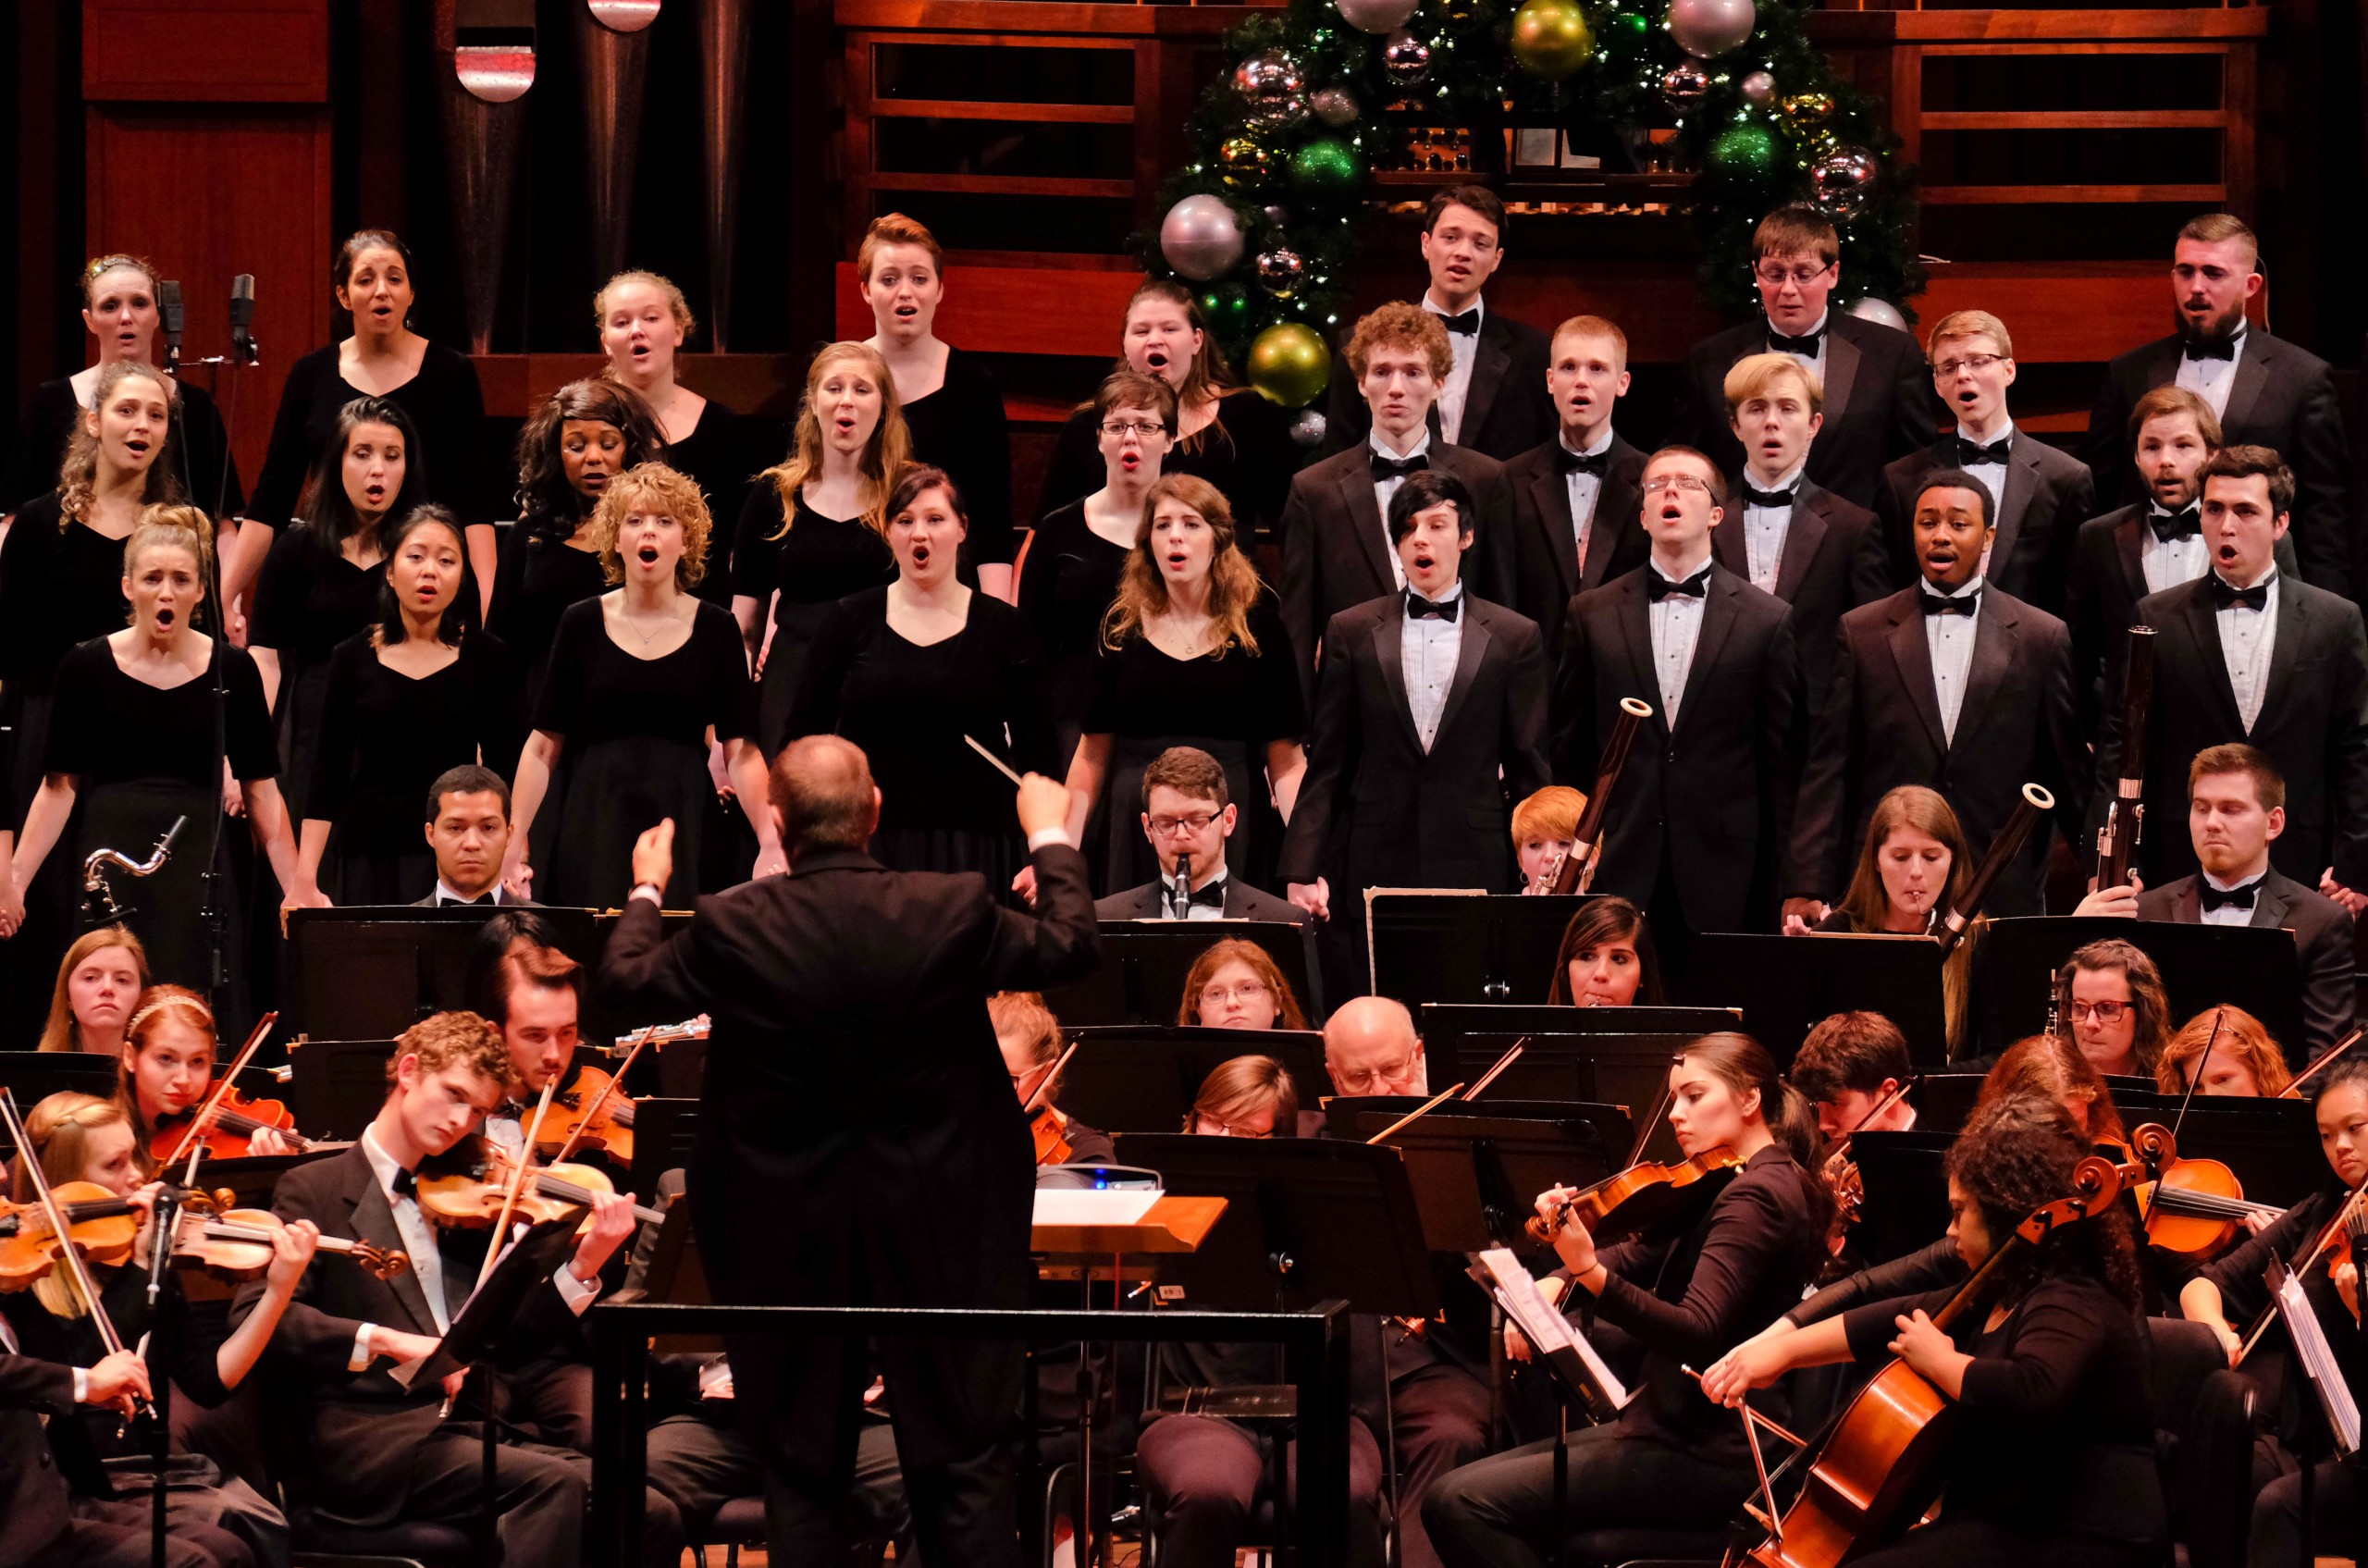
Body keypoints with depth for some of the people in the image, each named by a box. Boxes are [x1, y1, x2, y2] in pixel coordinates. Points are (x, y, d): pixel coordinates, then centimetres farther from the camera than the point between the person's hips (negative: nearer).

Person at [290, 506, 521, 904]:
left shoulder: (486, 658, 5)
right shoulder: (353, 659, 5)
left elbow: (506, 774, 4)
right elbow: (327, 778, 4)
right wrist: (305, 879, -4)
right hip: (366, 854, 0)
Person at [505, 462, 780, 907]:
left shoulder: (715, 629, 3)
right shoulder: (581, 623, 4)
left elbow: (740, 752, 0)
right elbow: (544, 745, 5)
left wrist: (770, 841, -13)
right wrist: (514, 845, -2)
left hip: (685, 825, 0)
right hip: (594, 833, 0)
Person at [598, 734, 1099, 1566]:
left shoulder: (731, 929, -13)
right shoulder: (955, 912, -13)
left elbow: (626, 976, 6)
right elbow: (1072, 946, 4)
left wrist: (647, 889, 25)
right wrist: (1050, 839, 21)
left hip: (791, 1242, 0)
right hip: (936, 1236, 0)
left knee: (800, 1474, 10)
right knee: (964, 1471, 7)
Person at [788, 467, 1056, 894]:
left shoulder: (1004, 627, 5)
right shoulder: (850, 621, 7)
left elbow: (1035, 750, 5)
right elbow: (804, 731, 8)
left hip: (973, 851, 0)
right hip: (865, 847, 0)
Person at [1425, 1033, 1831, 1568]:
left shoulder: (1756, 1195, -17)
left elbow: (1696, 1334, -28)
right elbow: (1640, 1258, 17)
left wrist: (1590, 1271, -41)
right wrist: (1553, 1285, -4)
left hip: (1705, 1456, -11)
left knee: (1459, 1503, -17)